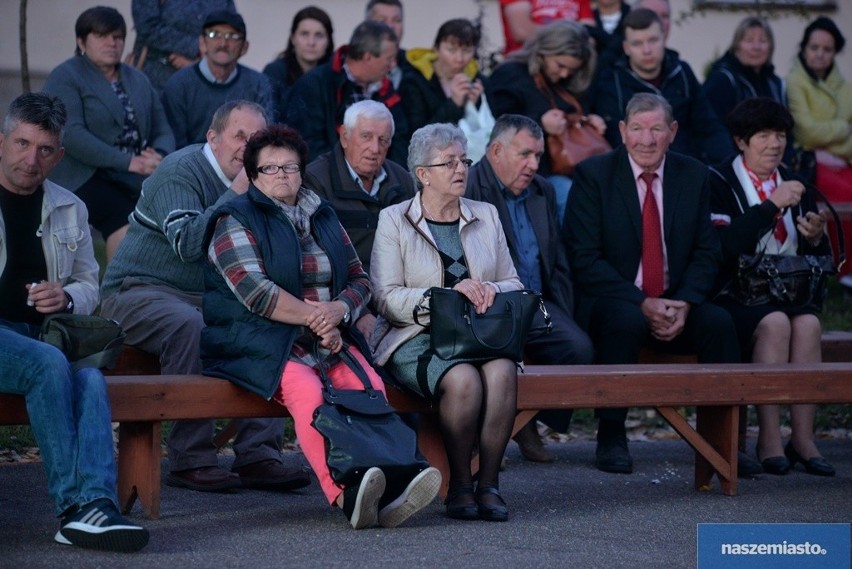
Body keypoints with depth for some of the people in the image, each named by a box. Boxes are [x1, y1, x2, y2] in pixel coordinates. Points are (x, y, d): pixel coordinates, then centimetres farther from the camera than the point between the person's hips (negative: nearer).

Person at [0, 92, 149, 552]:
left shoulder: (69, 209, 17)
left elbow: (88, 286, 23)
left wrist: (66, 298, -3)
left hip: (47, 334, 4)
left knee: (90, 378, -31)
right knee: (49, 364, -34)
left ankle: (94, 506, -45)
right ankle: (74, 504, -35)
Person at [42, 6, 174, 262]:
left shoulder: (138, 80, 22)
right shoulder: (65, 77, 2)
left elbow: (163, 132, 16)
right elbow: (71, 135, -12)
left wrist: (159, 156, -10)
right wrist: (127, 161, -20)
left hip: (136, 178, 5)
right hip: (86, 179, -5)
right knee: (126, 223, -30)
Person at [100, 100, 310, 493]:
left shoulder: (248, 183, 14)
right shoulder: (182, 171, -10)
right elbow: (186, 244, -26)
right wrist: (237, 194, -24)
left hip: (204, 298, 7)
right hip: (139, 291, -7)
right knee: (189, 325, -37)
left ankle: (257, 454, -18)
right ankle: (190, 461, -31)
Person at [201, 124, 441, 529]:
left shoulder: (324, 218, 22)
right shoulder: (235, 222, 4)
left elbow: (360, 280, 18)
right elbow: (255, 292, -9)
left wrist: (338, 311, -4)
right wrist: (315, 318, -10)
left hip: (329, 339, 5)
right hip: (262, 341, -5)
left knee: (371, 387, -26)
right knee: (307, 390, -35)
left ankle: (391, 487, -44)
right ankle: (345, 495, -50)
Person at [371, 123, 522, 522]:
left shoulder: (486, 216, 18)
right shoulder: (394, 220, 5)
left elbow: (514, 284, 17)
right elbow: (387, 298, -6)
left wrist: (490, 291, -7)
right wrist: (450, 294, -17)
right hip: (416, 337, -3)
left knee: (502, 371, -32)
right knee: (463, 379, -35)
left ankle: (489, 482, -21)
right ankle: (459, 484, -16)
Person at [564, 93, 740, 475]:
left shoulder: (694, 176, 7)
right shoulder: (593, 175, -5)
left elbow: (706, 254, 7)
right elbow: (585, 259, -10)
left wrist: (684, 303, -14)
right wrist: (642, 304, -20)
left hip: (675, 305, 3)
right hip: (611, 303, -3)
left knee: (719, 322, -25)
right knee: (627, 322, -36)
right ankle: (611, 438, -23)